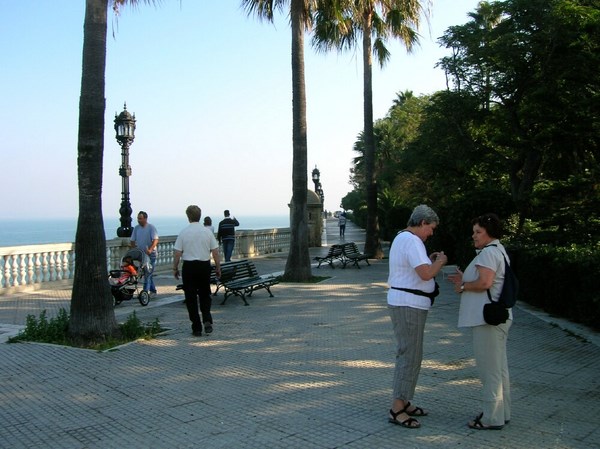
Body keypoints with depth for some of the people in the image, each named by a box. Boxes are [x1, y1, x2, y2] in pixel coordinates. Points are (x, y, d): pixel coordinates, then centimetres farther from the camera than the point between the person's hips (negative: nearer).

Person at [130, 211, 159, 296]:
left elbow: (155, 240, -20)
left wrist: (150, 249, -34)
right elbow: (132, 241, 12)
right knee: (148, 273, 11)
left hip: (151, 254, -5)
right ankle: (153, 291, 20)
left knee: (148, 273, -12)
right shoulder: (136, 228, 7)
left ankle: (146, 291, -14)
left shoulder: (151, 227, -9)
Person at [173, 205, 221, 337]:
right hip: (204, 266, 2)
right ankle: (207, 320, -4)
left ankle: (197, 328, 7)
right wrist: (218, 267, 11)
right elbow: (215, 252, 1)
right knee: (205, 295, 16)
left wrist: (175, 268, 6)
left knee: (191, 298, 6)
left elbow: (177, 253, -5)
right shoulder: (207, 231, -1)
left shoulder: (183, 232, -6)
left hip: (189, 267, -2)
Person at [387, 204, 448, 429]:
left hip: (405, 305, 11)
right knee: (410, 356, -8)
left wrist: (429, 260, 16)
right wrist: (440, 261, -7)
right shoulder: (412, 241, -17)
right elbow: (426, 274, -25)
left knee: (409, 354, 16)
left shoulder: (402, 238, 17)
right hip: (408, 306, -11)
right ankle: (396, 409, -4)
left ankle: (403, 403, 25)